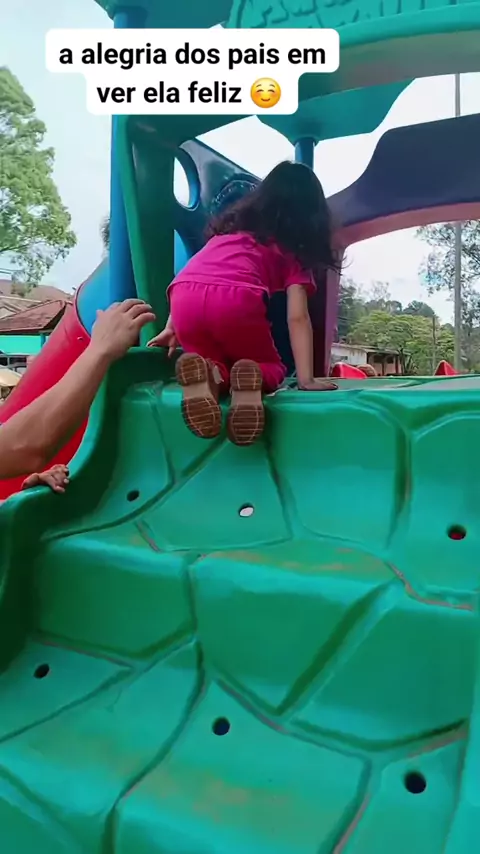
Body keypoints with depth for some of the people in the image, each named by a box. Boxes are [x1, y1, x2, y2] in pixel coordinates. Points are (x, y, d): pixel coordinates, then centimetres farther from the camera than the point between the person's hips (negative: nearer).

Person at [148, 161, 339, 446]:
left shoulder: (233, 222, 36)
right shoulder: (296, 249, 22)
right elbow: (297, 318, 10)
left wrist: (172, 328, 33)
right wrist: (306, 379, 8)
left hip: (184, 298, 4)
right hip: (236, 301, -3)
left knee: (215, 361, 28)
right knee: (273, 369, 23)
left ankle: (207, 373, -10)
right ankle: (252, 378, -14)